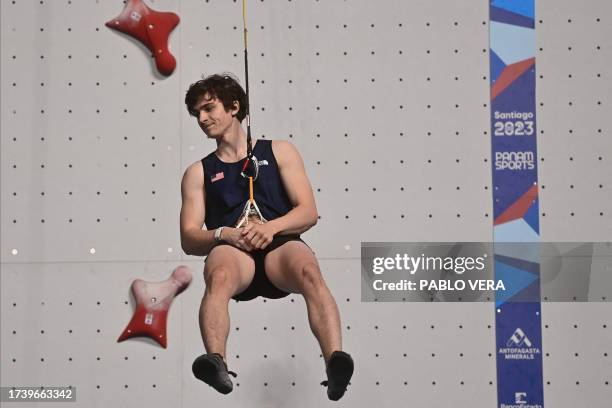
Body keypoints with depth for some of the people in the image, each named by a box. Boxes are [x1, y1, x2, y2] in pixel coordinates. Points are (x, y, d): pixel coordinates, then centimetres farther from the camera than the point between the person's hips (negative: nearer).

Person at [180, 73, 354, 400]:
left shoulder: (279, 151, 22)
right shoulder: (198, 172, 24)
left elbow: (309, 213, 10)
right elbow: (189, 240, 14)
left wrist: (271, 227, -10)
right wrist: (224, 234, -8)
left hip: (280, 244, 0)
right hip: (230, 249, 1)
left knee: (309, 273, -36)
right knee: (218, 276, -37)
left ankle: (335, 361, -53)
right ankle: (216, 363, -55)